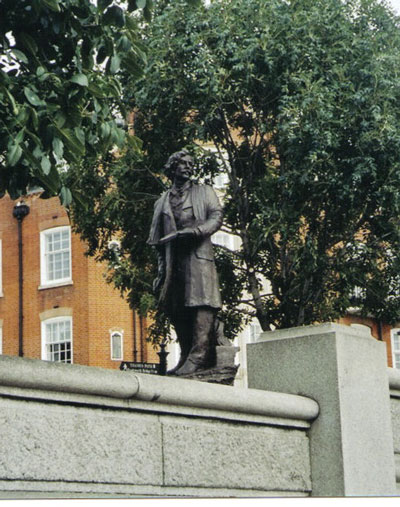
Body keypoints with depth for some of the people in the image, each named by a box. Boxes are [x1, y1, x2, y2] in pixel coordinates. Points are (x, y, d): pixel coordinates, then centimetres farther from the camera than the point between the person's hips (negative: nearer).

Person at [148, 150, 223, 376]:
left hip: (199, 255, -4)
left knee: (201, 303, -16)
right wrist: (161, 270, 12)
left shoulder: (204, 192, 15)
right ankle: (186, 357, 5)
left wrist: (195, 231, -18)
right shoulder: (162, 202, 23)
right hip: (174, 260, 4)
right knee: (176, 309, 0)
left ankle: (199, 356, -23)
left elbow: (217, 217, 0)